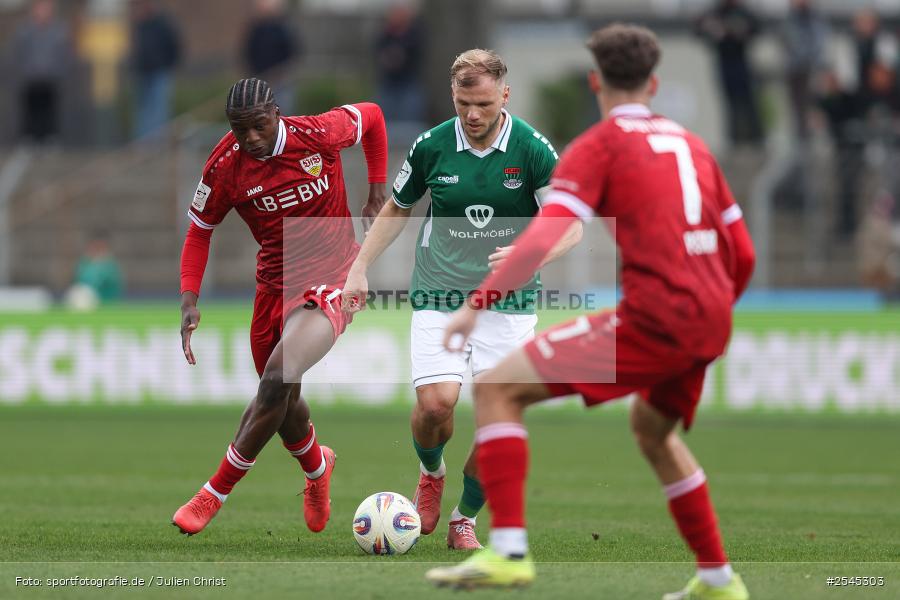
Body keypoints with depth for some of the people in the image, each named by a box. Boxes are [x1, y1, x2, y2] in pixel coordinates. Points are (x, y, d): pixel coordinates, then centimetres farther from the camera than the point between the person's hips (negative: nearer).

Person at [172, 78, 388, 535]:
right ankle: (317, 468, 50)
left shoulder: (318, 135, -17)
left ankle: (214, 494, -16)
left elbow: (371, 115, 4)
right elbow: (200, 231, 3)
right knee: (280, 397, 15)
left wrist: (377, 193, 5)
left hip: (332, 279, -4)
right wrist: (189, 300, -8)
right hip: (274, 285, 4)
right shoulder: (224, 166, -11)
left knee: (277, 379, -24)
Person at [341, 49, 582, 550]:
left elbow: (571, 227, -11)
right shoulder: (432, 146, -4)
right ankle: (432, 473, 17)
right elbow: (397, 209, 13)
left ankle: (466, 521, 13)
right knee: (436, 402, -17)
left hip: (508, 301, -1)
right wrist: (360, 270, 8)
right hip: (439, 294, 1)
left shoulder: (532, 148, -10)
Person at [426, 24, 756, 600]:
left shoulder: (600, 146, 2)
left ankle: (508, 551, -15)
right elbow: (742, 254, 23)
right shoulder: (691, 144, 21)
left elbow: (544, 240, -13)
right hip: (711, 324, 7)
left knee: (497, 388, -3)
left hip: (653, 316, -7)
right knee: (652, 428, 34)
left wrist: (476, 303, -14)